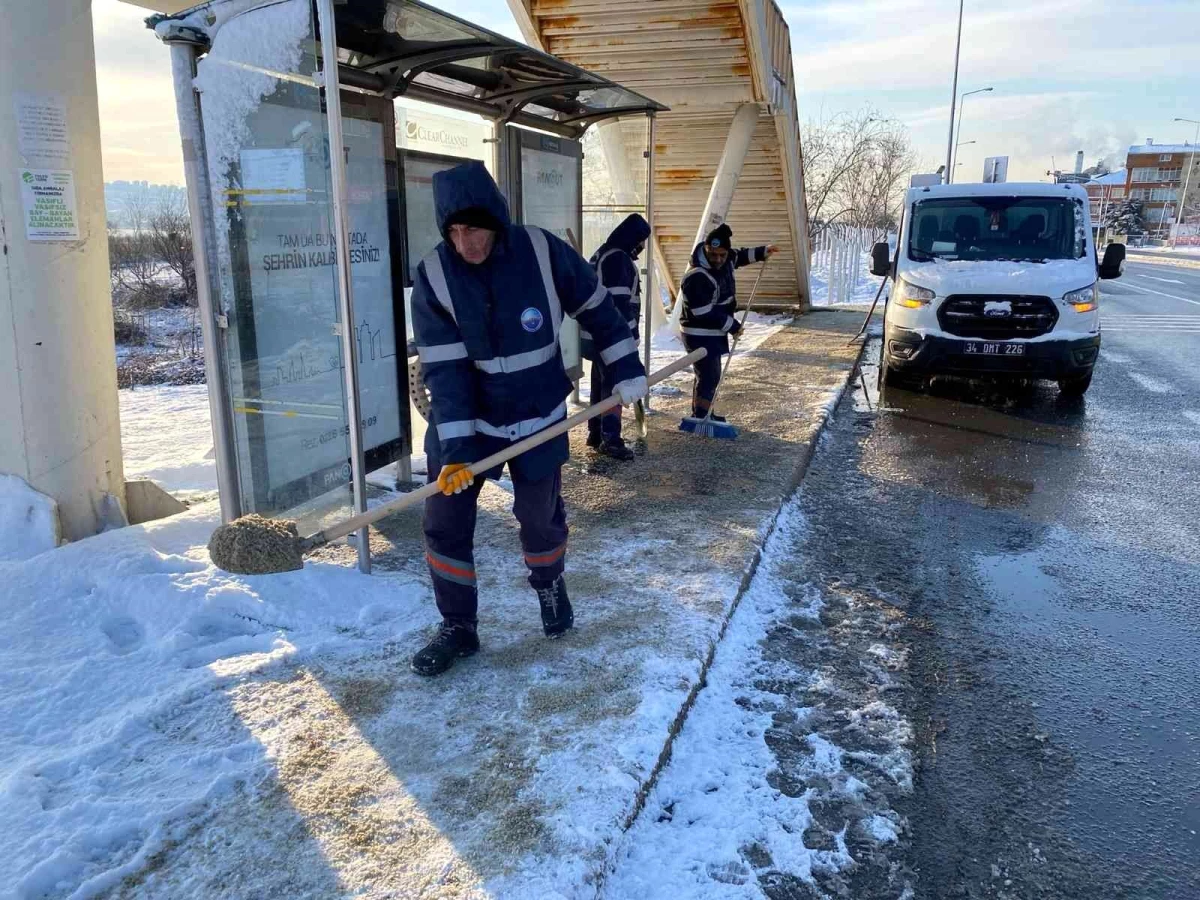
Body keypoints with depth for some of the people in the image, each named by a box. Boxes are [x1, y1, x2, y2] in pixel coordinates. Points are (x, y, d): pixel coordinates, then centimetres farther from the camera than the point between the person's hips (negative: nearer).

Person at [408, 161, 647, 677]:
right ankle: (457, 629, 19)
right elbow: (443, 370, -18)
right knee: (445, 523, -1)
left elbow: (597, 310, 0)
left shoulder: (544, 253, -15)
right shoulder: (432, 278, -15)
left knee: (541, 517, 12)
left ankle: (549, 587, 44)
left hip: (539, 418, 0)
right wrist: (454, 449, -25)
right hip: (464, 419, 0)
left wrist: (626, 372, 2)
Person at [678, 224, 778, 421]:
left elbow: (739, 257, 26)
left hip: (714, 332, 10)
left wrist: (761, 252, 19)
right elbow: (704, 313, -28)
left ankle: (701, 414, 30)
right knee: (710, 376, -10)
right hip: (701, 335, -10)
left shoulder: (725, 260, 0)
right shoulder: (697, 278, -28)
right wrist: (732, 325, -18)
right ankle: (701, 418, -3)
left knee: (708, 375, 18)